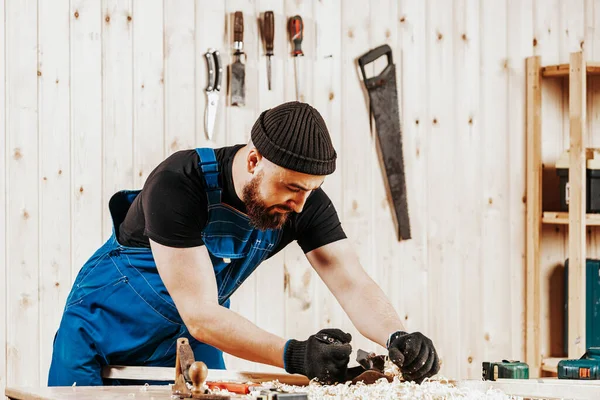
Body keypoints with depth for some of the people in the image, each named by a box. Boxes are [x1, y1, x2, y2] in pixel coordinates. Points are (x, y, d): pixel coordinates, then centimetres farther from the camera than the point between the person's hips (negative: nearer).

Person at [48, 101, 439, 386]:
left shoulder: (304, 201, -18)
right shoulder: (179, 186, -34)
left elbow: (353, 284, -21)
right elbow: (200, 314, -38)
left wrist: (398, 337, -43)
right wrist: (293, 355, -50)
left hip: (189, 346, 5)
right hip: (108, 331, -4)